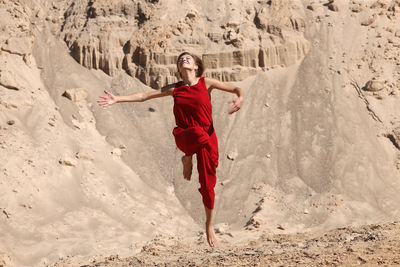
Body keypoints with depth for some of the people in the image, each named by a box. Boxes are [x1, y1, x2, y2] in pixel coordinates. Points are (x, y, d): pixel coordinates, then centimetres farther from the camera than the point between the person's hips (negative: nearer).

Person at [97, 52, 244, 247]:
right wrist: (117, 99, 4)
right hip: (184, 137, 0)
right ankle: (187, 159, -7)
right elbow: (144, 96, 12)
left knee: (207, 183, -2)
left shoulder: (206, 83, 5)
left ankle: (209, 225, 19)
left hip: (208, 137, 0)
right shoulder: (174, 89, 12)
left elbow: (236, 88, 0)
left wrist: (240, 98, -24)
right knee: (198, 133, -39)